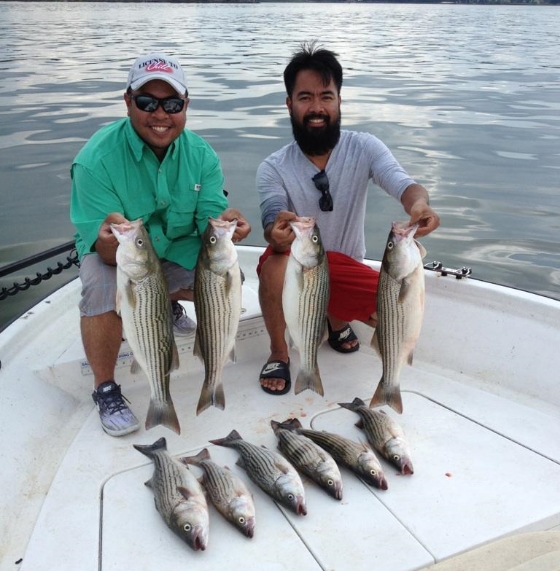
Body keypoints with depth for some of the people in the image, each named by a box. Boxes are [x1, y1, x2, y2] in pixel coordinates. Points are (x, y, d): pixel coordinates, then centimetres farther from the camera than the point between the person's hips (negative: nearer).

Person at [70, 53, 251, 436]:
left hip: (176, 249, 4)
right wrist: (112, 239, -54)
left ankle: (167, 303, 18)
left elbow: (210, 222, -16)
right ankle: (105, 389, -11)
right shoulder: (96, 159, -26)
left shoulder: (201, 154, -14)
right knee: (102, 287, -35)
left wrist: (225, 222, -41)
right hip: (114, 255, -4)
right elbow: (106, 252, -29)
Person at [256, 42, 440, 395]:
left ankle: (337, 317, 13)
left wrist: (420, 204, -50)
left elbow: (405, 186, -24)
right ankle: (279, 353, -7)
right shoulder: (273, 168, -13)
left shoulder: (364, 148, -10)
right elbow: (274, 229, -25)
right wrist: (277, 233, -52)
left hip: (346, 268, 2)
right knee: (274, 266, -37)